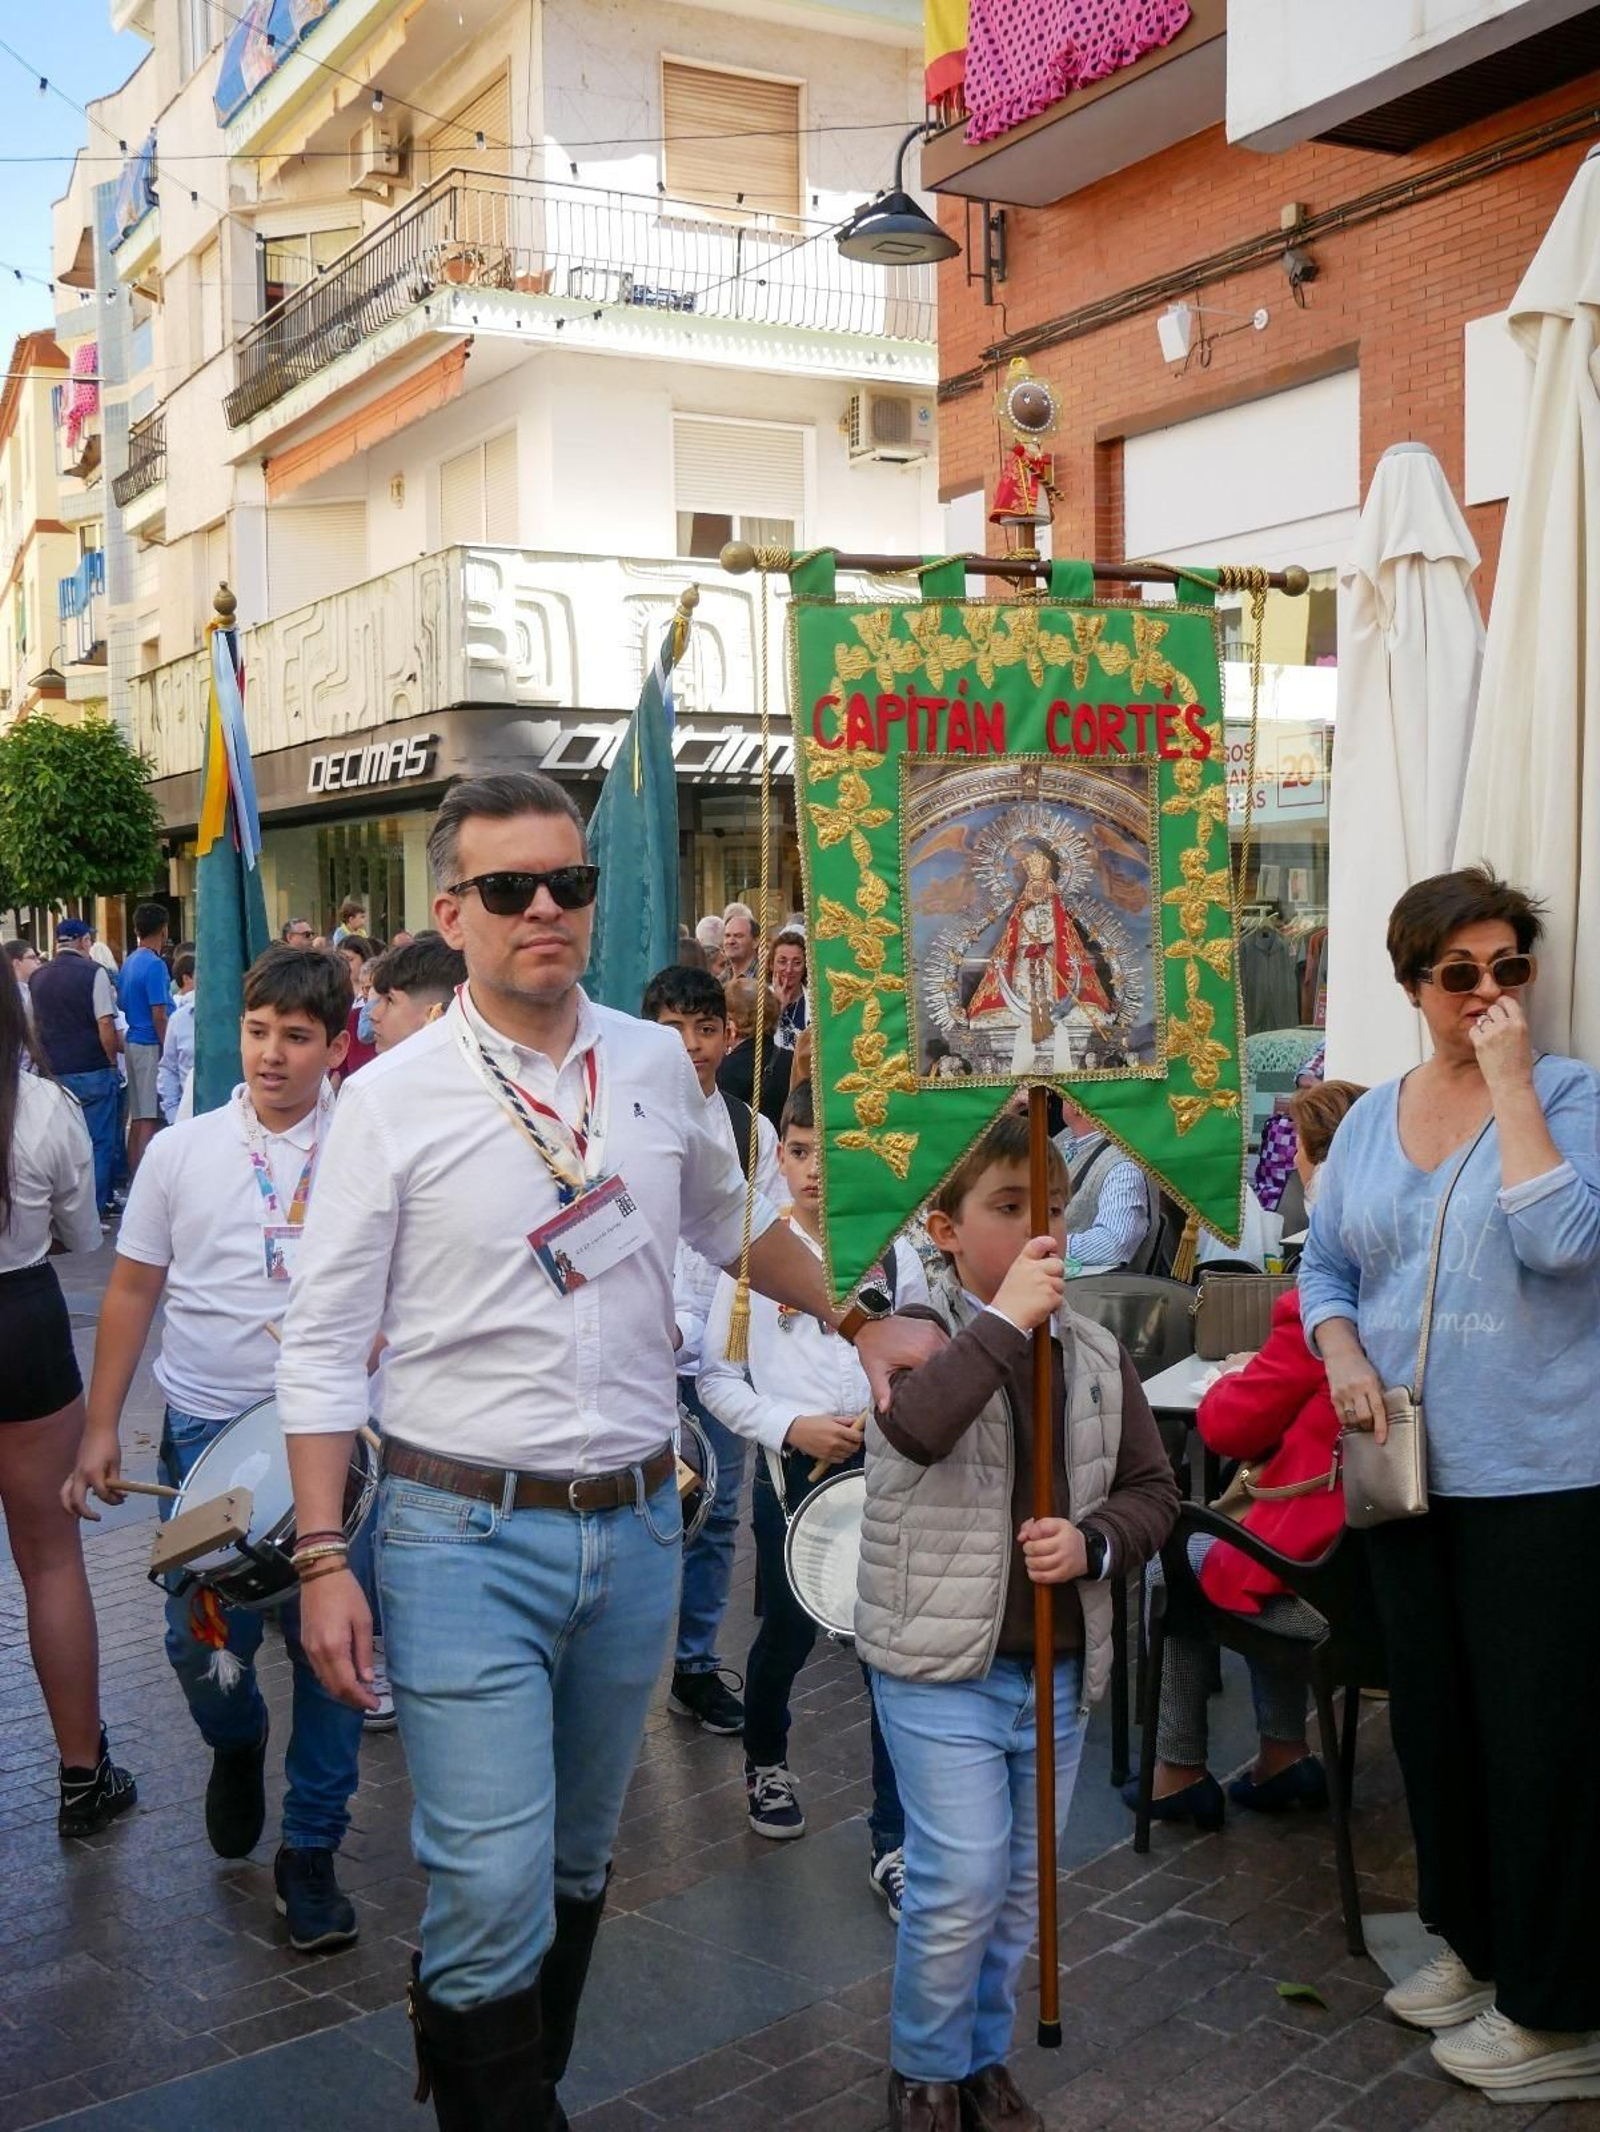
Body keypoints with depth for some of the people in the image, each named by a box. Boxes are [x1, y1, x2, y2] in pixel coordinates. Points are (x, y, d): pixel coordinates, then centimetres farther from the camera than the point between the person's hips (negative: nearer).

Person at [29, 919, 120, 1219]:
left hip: (53, 1071, 5)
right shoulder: (93, 972, -9)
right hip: (92, 1071, -5)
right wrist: (113, 1061, -3)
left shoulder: (37, 978, 8)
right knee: (98, 1143, 2)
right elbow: (105, 1024, -14)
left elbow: (34, 1026, 17)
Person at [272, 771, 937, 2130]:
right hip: (466, 1534, -4)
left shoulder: (658, 1065, 4)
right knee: (492, 1891, -7)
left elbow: (734, 1224, 22)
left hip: (636, 1525, 4)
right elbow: (324, 1347, -5)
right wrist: (324, 1560, -10)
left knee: (578, 1864, 18)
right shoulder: (392, 1101, -7)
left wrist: (860, 1325, 23)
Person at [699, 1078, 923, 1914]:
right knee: (788, 1633, 15)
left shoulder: (893, 1254, 1)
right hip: (791, 1471, 0)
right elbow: (718, 1380, -2)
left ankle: (893, 1842, 8)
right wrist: (794, 1427, -13)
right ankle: (765, 1762, 46)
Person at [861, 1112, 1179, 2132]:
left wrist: (1094, 1542, -9)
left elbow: (1154, 1490, 10)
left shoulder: (1097, 1353, 4)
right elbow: (913, 1428, -34)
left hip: (1059, 1666, 5)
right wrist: (1007, 1319, -31)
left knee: (1021, 1885, 16)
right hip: (942, 1664, -5)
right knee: (962, 1884, -4)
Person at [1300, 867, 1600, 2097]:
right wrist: (1342, 1353, -6)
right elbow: (1326, 1266, 14)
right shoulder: (1372, 1118, 8)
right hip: (1410, 1472, 6)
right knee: (1433, 1716, 18)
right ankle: (1473, 1945, 38)